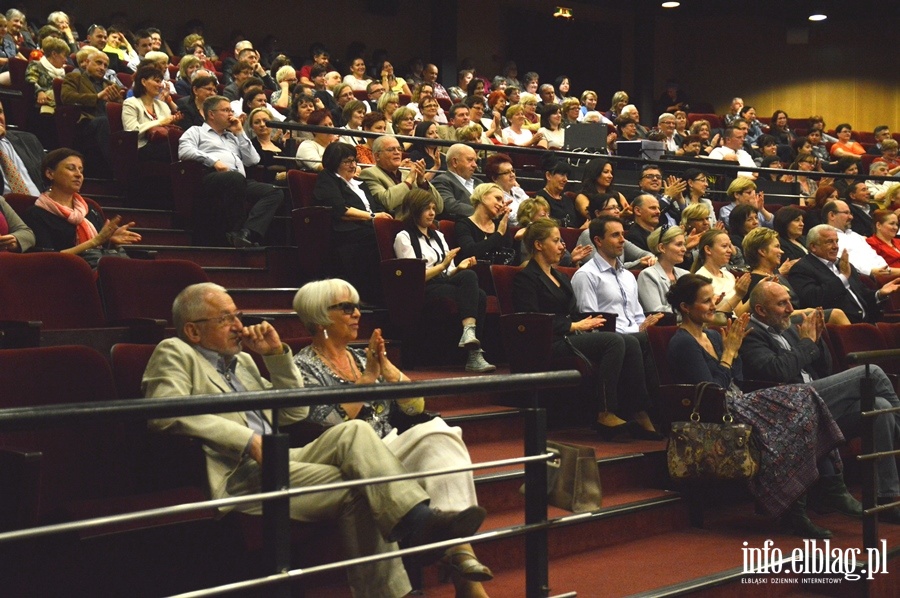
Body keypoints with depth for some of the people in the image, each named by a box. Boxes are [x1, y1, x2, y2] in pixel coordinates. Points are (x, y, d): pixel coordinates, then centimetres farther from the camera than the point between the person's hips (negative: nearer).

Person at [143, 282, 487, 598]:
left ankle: (417, 518, -27)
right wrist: (249, 440, -20)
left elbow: (295, 412, 28)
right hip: (237, 477, -7)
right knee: (355, 488, -24)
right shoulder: (175, 354, 5)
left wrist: (277, 353, 15)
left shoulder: (243, 362, 28)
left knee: (353, 432, -19)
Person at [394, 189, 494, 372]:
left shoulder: (437, 236, 28)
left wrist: (458, 267, 0)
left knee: (479, 296, -28)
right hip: (423, 292, -6)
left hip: (445, 285, 6)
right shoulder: (403, 237, 6)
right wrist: (443, 266, -14)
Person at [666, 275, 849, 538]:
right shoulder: (683, 344, -10)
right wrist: (729, 352, -9)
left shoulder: (713, 336, 18)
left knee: (802, 399, -12)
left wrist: (734, 348, 6)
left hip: (736, 405, 9)